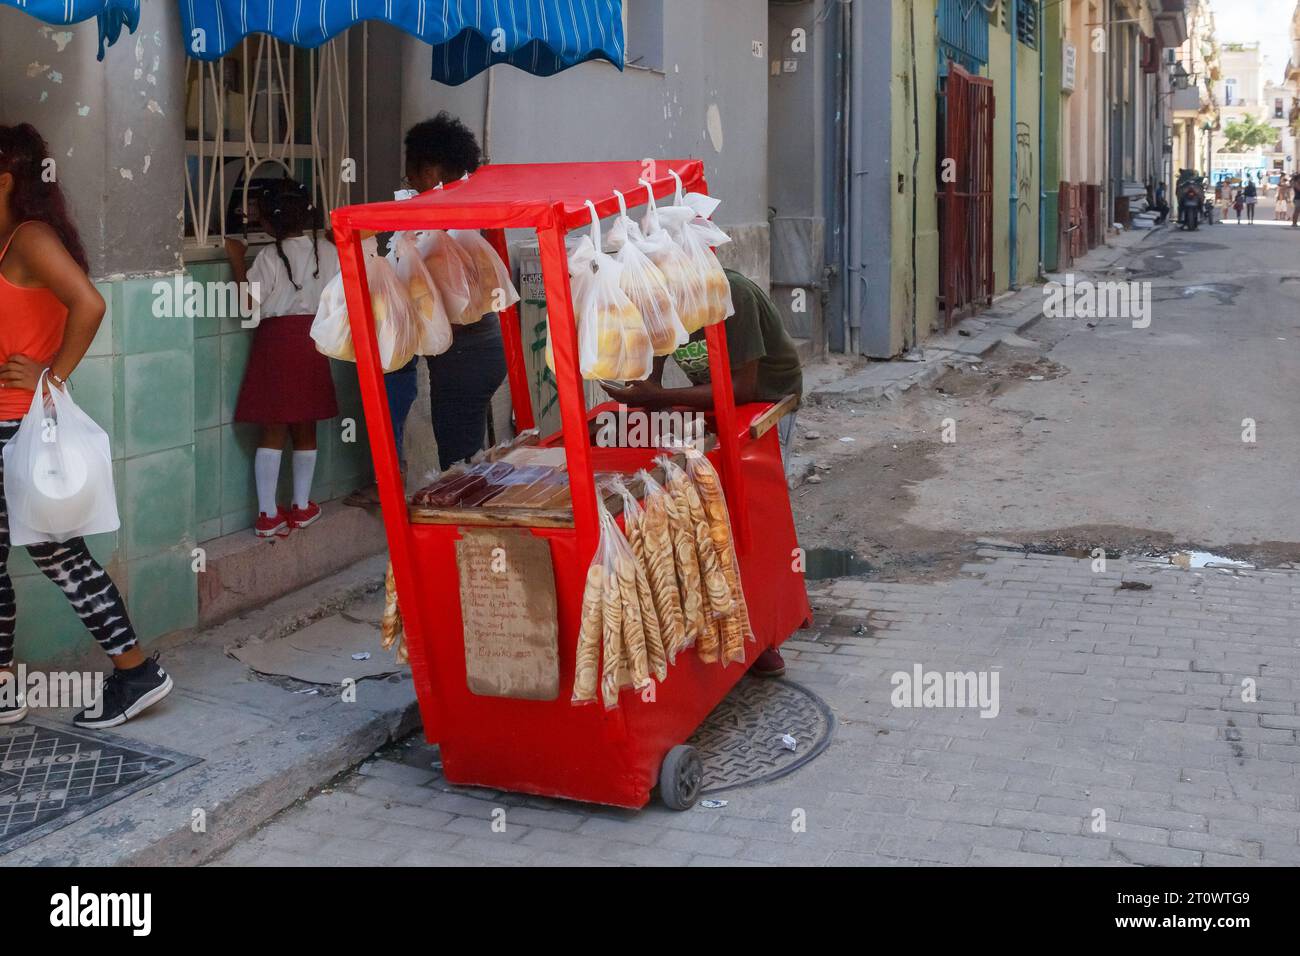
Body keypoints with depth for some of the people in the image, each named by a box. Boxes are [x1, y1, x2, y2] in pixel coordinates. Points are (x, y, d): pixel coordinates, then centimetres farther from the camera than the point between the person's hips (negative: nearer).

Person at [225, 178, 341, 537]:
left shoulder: (270, 257, -11)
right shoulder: (328, 250, 0)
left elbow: (250, 304, -11)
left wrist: (237, 261, -5)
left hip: (276, 341, -3)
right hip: (313, 339, 3)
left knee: (273, 430, 1)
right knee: (305, 428, 13)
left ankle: (268, 514, 2)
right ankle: (301, 506, 20)